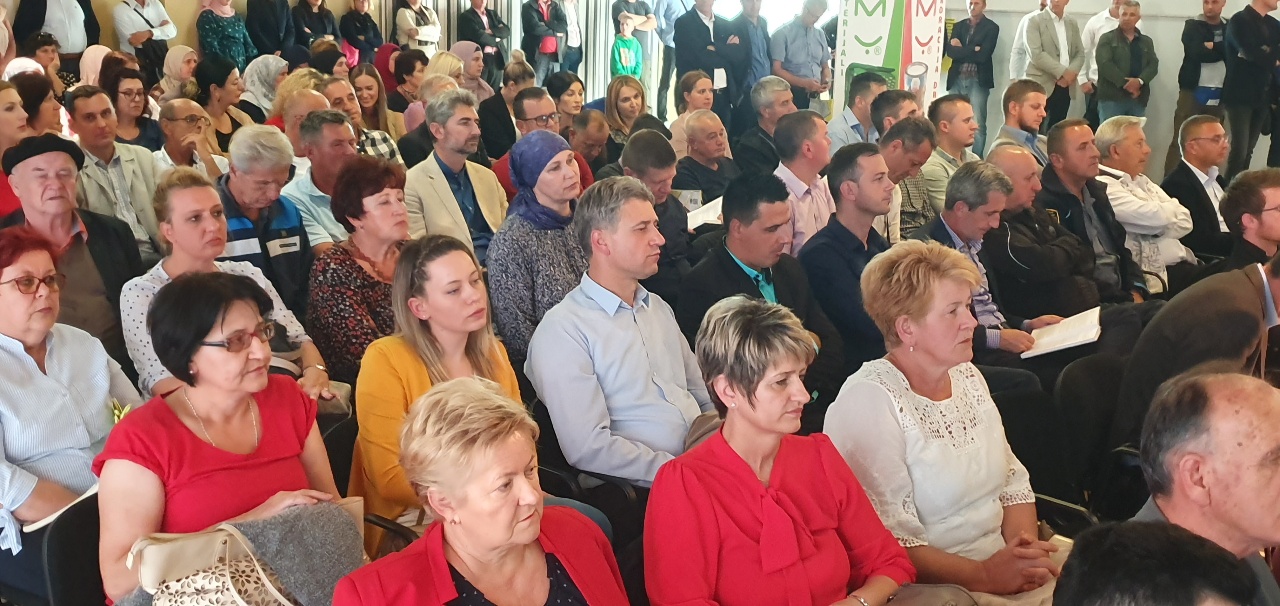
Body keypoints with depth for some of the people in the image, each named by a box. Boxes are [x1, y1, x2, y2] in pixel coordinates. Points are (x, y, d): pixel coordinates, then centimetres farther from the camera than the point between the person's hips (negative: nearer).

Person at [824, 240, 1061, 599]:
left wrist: (1025, 547, -5)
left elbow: (1013, 481, 12)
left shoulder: (967, 376, 11)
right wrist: (983, 576, -21)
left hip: (1001, 561, 7)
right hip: (931, 584, -7)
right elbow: (888, 544, -19)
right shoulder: (869, 400, -15)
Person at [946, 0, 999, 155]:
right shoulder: (959, 25, 13)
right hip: (957, 80, 4)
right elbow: (950, 51, -1)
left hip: (978, 81, -4)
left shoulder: (991, 27, 1)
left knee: (978, 124, -6)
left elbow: (983, 55, -11)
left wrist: (961, 50, -3)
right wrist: (972, 51, -10)